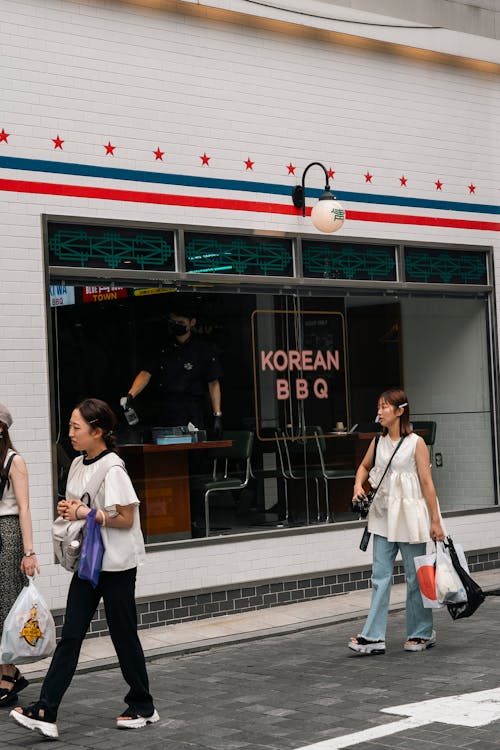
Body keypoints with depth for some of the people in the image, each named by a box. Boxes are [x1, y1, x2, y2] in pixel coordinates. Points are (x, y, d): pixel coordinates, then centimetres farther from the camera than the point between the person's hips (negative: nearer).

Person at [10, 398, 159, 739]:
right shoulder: (78, 465, 8)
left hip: (117, 565, -7)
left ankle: (143, 707, 21)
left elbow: (126, 519, -18)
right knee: (70, 635, 2)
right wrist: (68, 508, 0)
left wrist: (86, 513, -21)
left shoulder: (112, 469, -17)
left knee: (124, 635, 4)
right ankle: (45, 712, -1)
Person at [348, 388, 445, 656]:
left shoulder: (415, 443, -8)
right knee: (380, 576, 1)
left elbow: (427, 483, -9)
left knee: (415, 577, 5)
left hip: (409, 515, -5)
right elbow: (364, 466, 26)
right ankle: (373, 637, -1)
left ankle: (421, 633, 19)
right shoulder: (378, 442, 6)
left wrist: (435, 521, -9)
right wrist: (358, 486, 5)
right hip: (383, 516, 5)